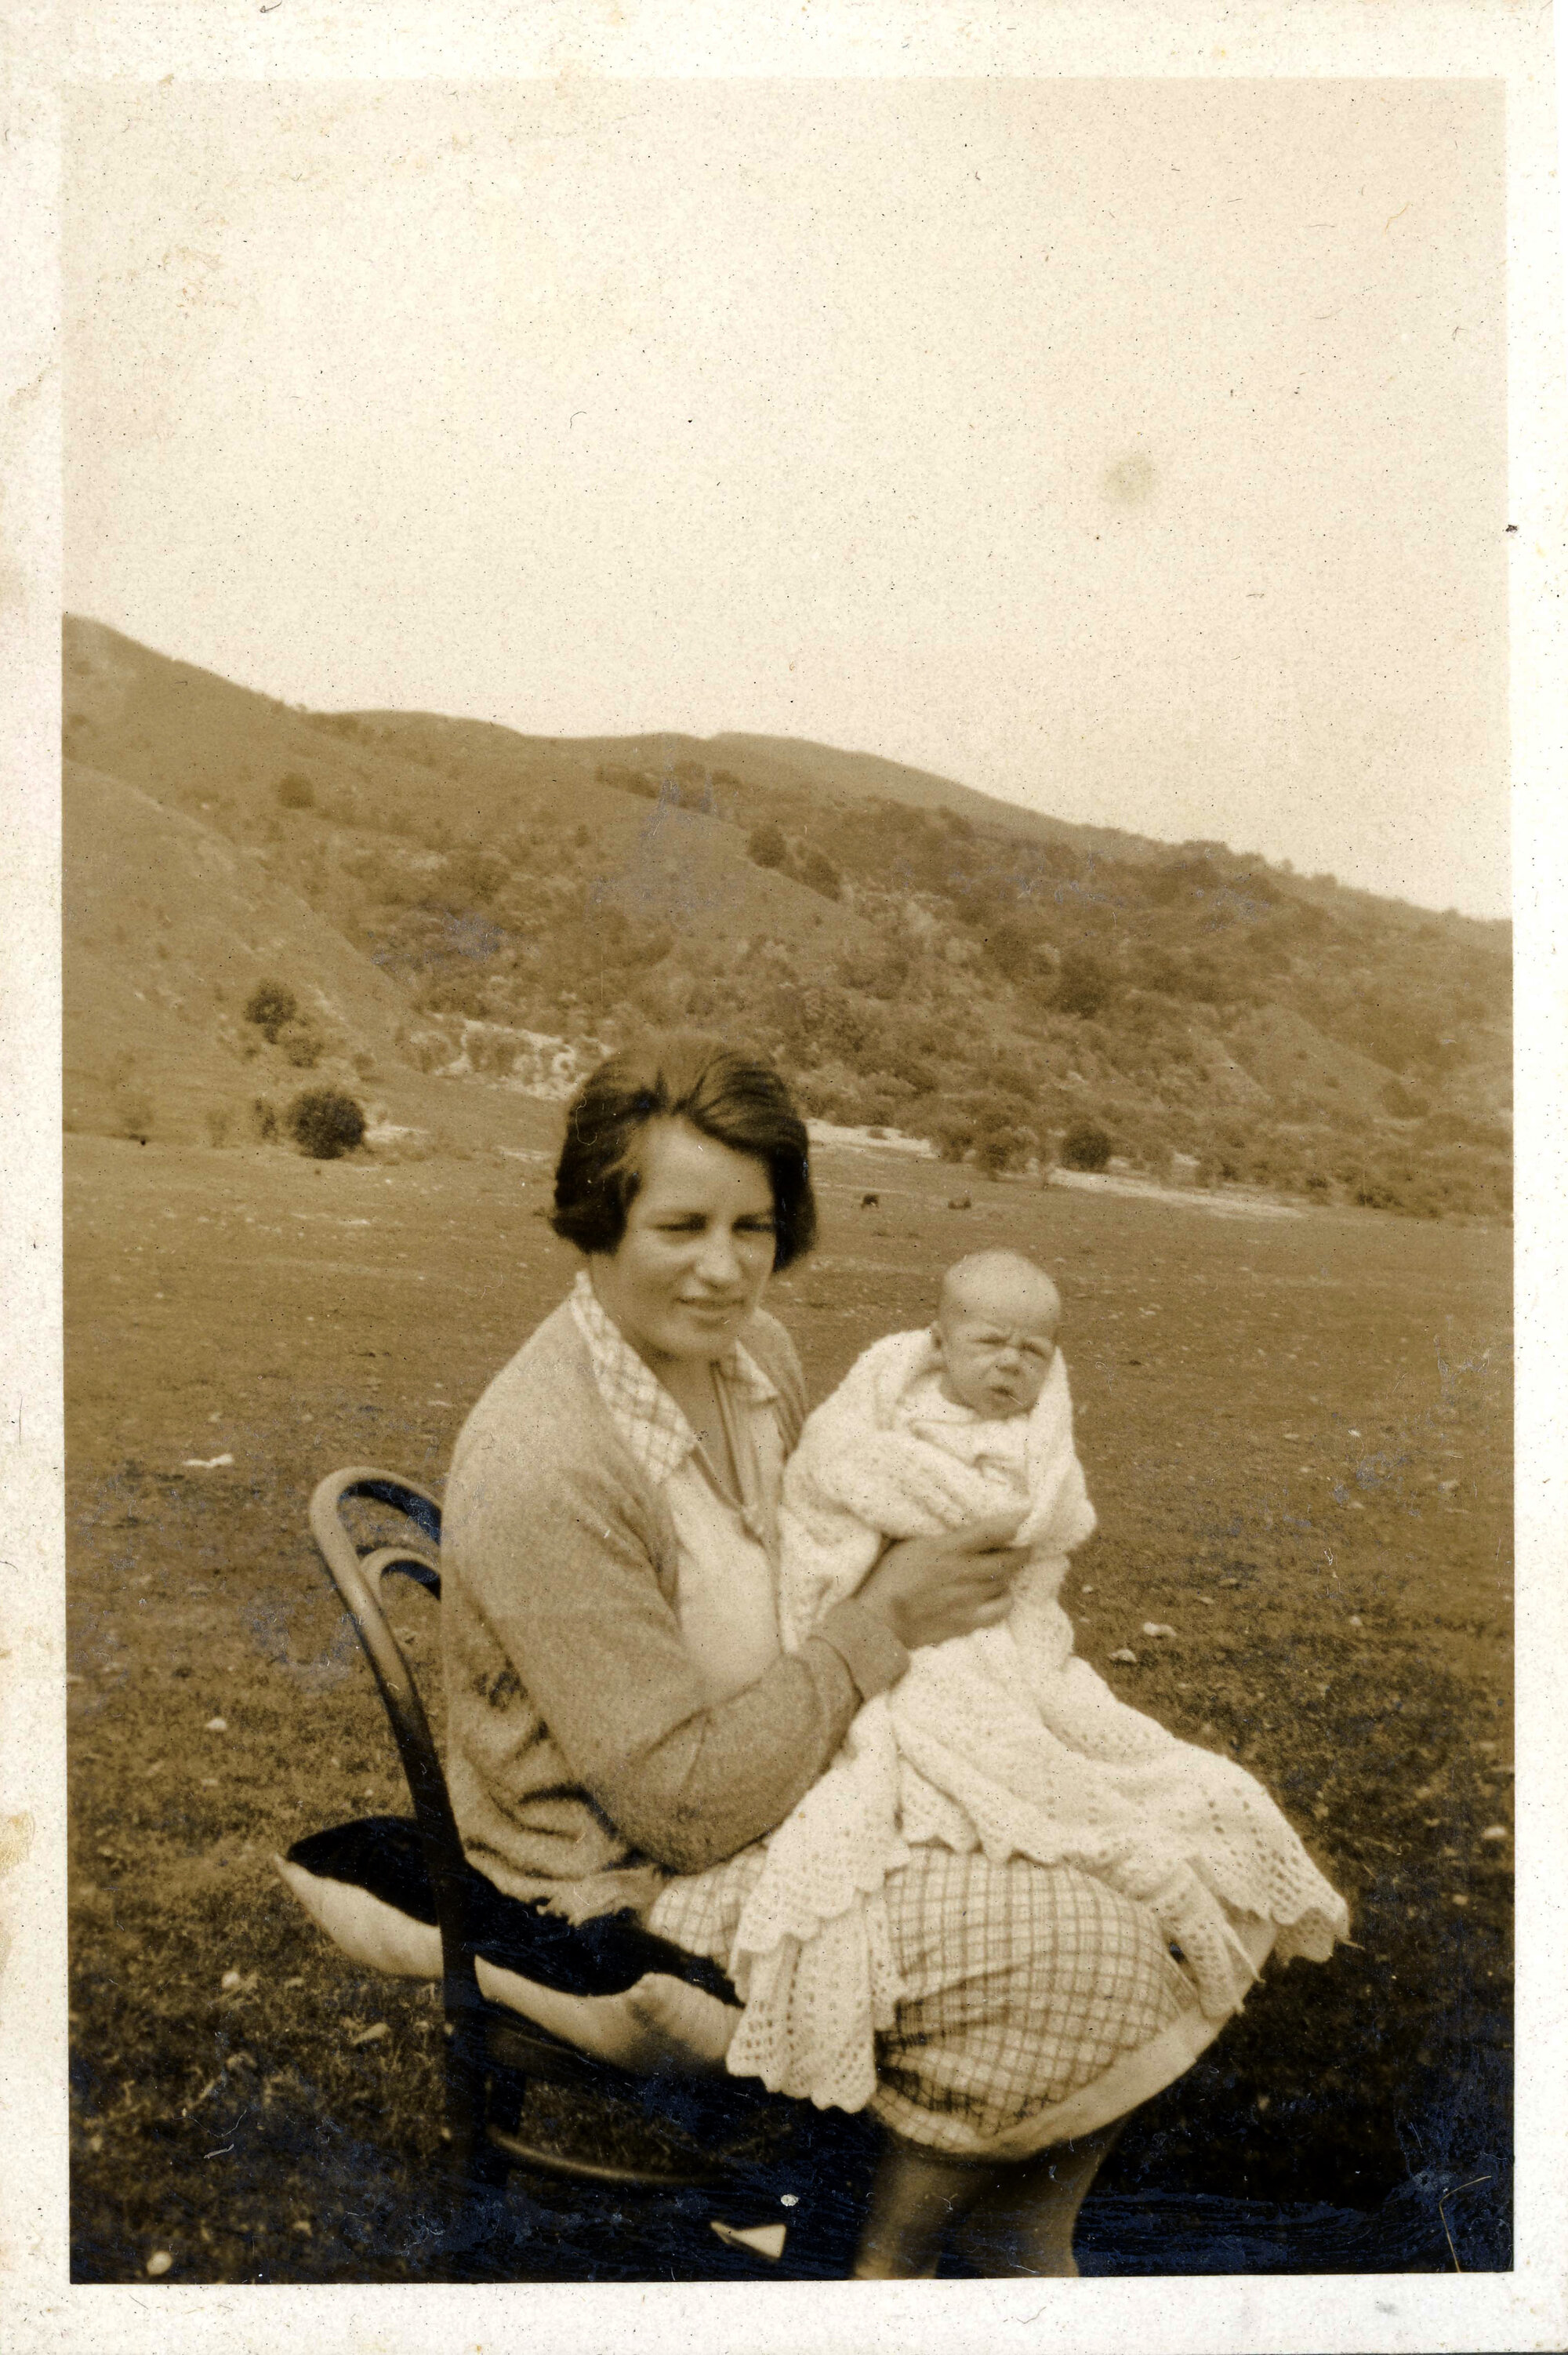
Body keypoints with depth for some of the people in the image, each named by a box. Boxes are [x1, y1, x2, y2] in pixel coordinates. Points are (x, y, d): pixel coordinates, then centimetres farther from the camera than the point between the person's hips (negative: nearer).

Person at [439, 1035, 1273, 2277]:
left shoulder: (754, 1348, -2)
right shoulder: (540, 1471, -28)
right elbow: (689, 1803, -24)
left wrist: (936, 1561, -3)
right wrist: (882, 1620, -18)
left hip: (795, 1769, 8)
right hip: (637, 1884, -8)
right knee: (1079, 1948, -17)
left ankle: (1032, 2246, 15)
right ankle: (892, 2248, 10)